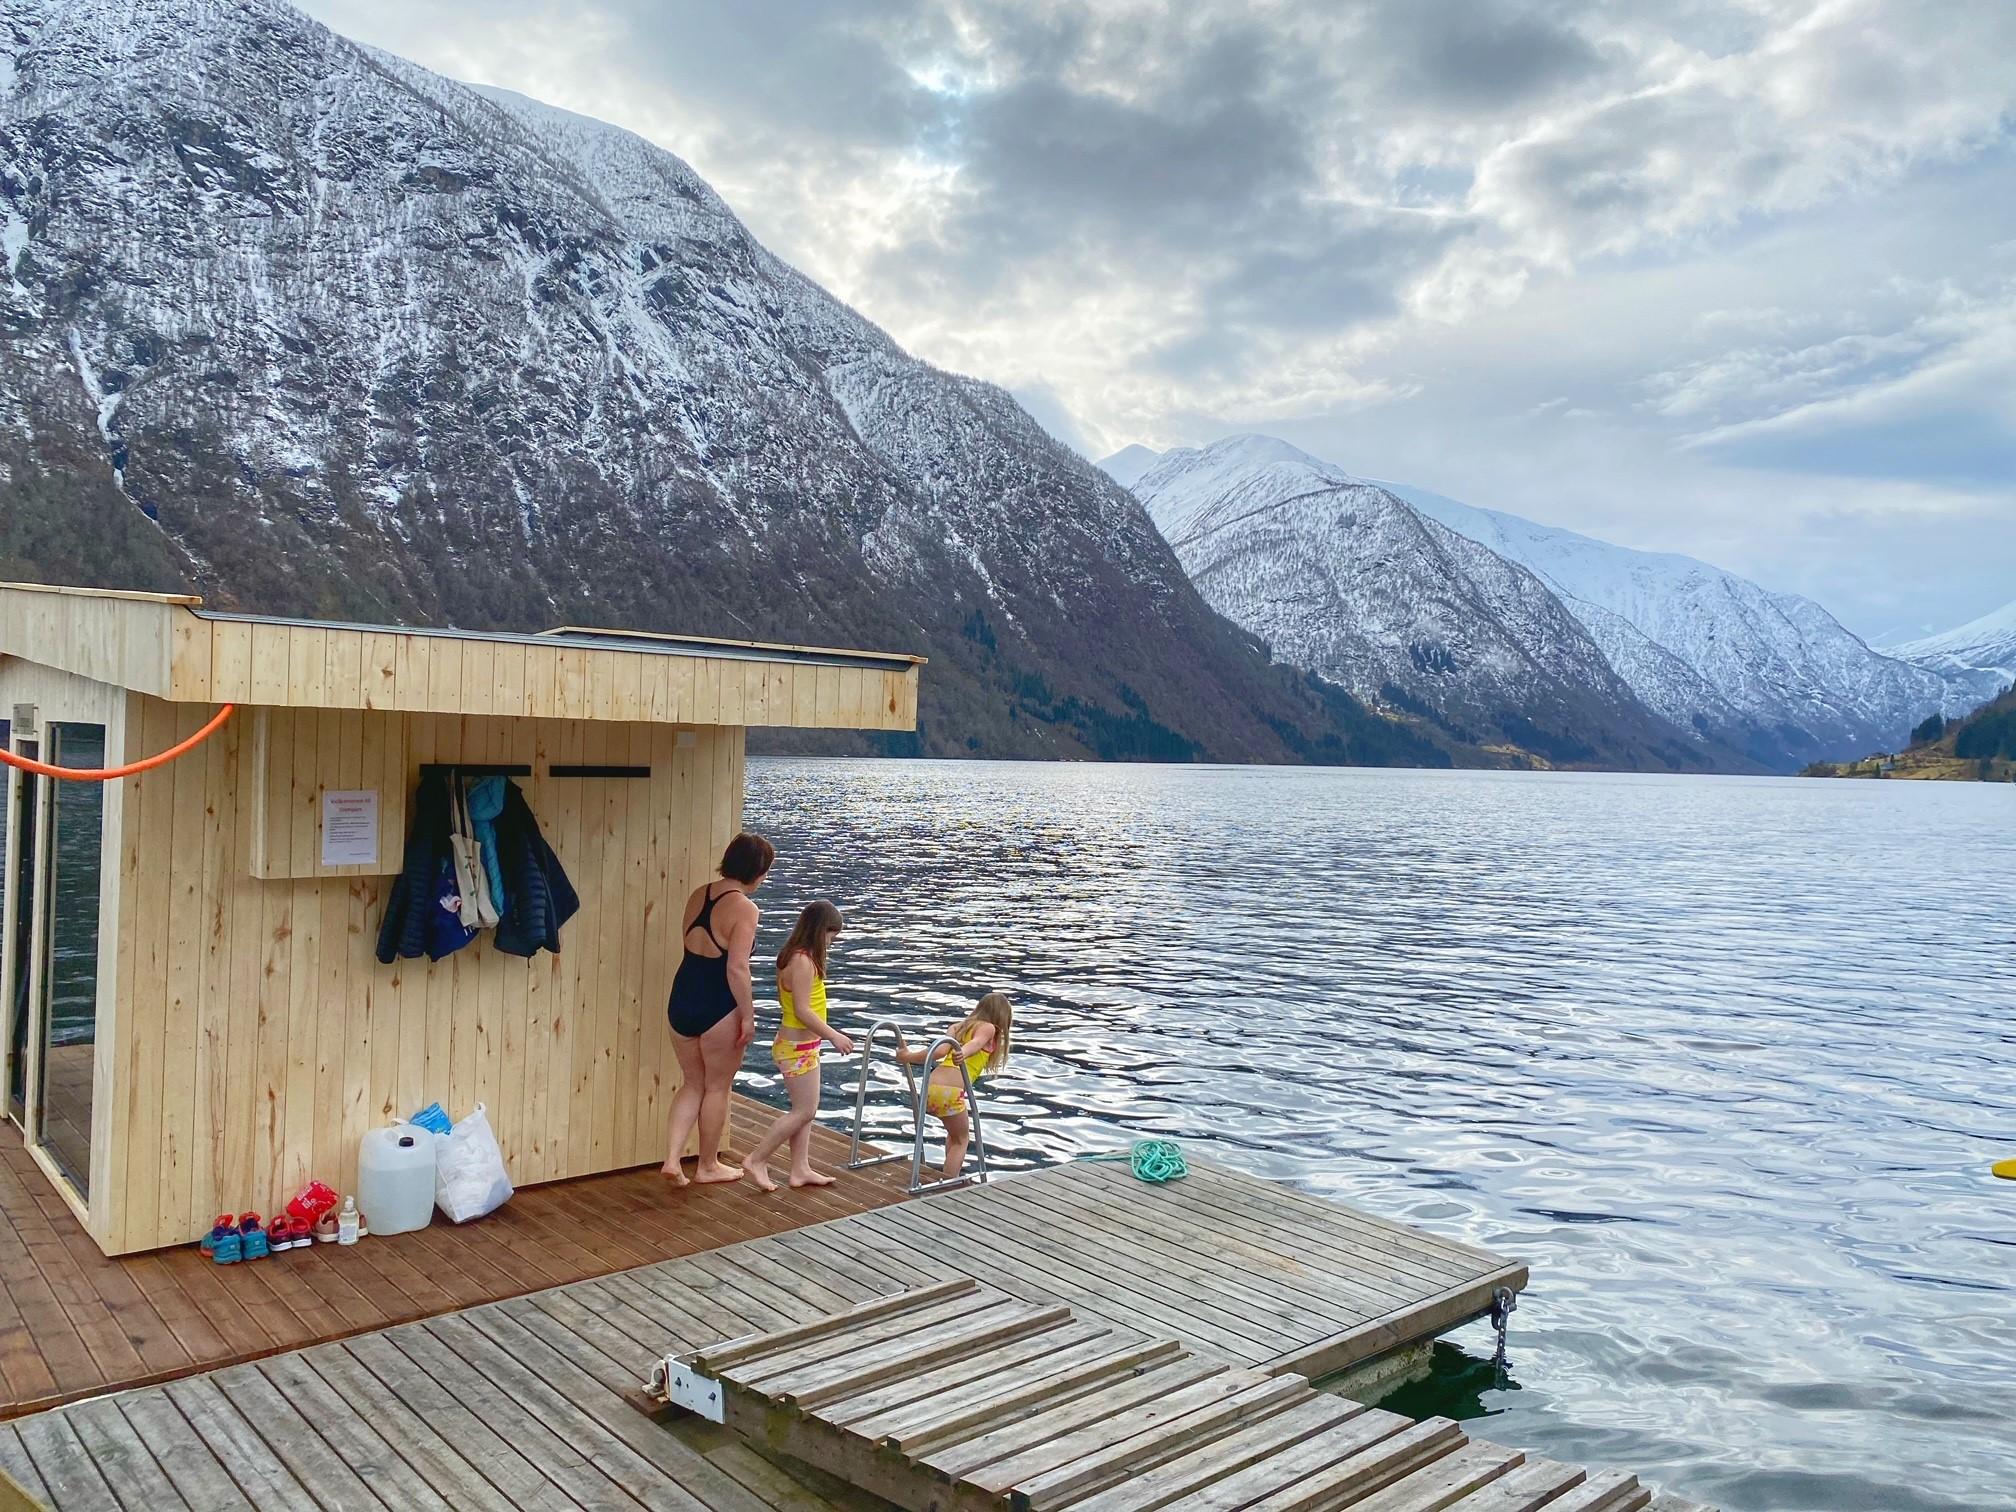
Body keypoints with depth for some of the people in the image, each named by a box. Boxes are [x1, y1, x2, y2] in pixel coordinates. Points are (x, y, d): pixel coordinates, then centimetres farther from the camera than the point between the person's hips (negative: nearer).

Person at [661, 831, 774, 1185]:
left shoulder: (698, 896, 6)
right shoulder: (744, 908, -16)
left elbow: (690, 946, 13)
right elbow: (737, 968, -21)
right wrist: (748, 1015, -13)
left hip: (682, 1000, 6)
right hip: (718, 1007, -6)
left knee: (692, 1083, 19)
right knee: (717, 1088, 11)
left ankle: (673, 1158, 10)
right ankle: (708, 1166, 23)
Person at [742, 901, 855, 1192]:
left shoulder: (795, 957, 8)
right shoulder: (803, 961, -22)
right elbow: (802, 1010, -24)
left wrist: (821, 1031, 21)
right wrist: (833, 1035, -19)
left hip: (802, 1044, 10)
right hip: (798, 1047, -10)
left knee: (804, 1109, 14)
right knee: (804, 1110, -2)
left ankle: (800, 1169, 20)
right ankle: (756, 1160, 6)